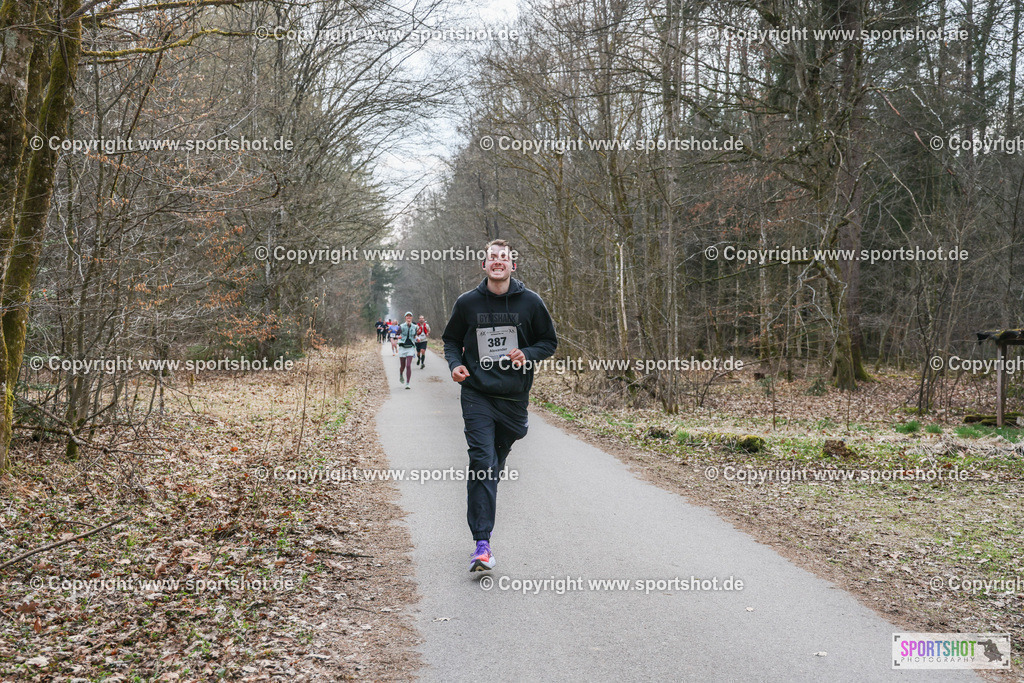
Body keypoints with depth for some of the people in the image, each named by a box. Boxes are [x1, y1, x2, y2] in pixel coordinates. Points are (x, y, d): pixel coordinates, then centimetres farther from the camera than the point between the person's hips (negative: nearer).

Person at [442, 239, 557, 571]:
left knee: (497, 463, 15)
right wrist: (455, 364, -6)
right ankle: (482, 544, -14)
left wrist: (527, 354, -11)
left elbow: (549, 342, 9)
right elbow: (451, 339, 14)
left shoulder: (530, 302, 0)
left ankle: (482, 516, 39)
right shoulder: (467, 303, 1)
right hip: (477, 396, -1)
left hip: (514, 396, 2)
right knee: (482, 463, -13)